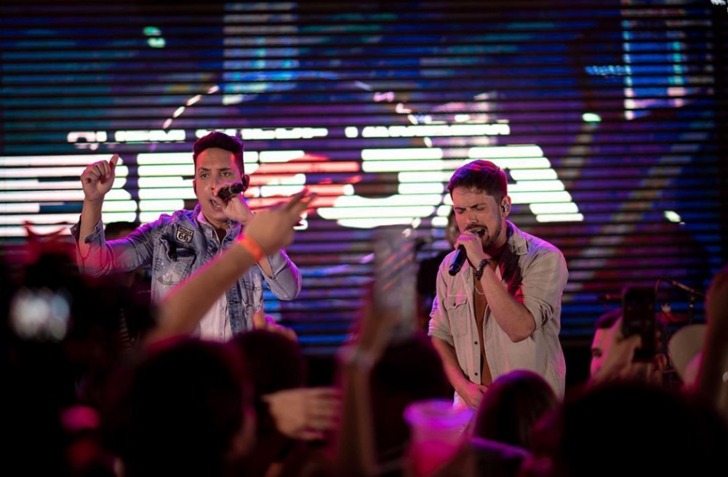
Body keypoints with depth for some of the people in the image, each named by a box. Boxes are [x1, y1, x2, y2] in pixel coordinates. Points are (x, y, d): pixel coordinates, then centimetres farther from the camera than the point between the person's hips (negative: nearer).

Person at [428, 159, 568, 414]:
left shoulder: (543, 258, -9)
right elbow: (439, 335, 13)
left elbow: (520, 329, -20)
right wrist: (462, 384, -3)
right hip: (471, 404, 4)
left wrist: (482, 264, -20)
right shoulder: (450, 266, 6)